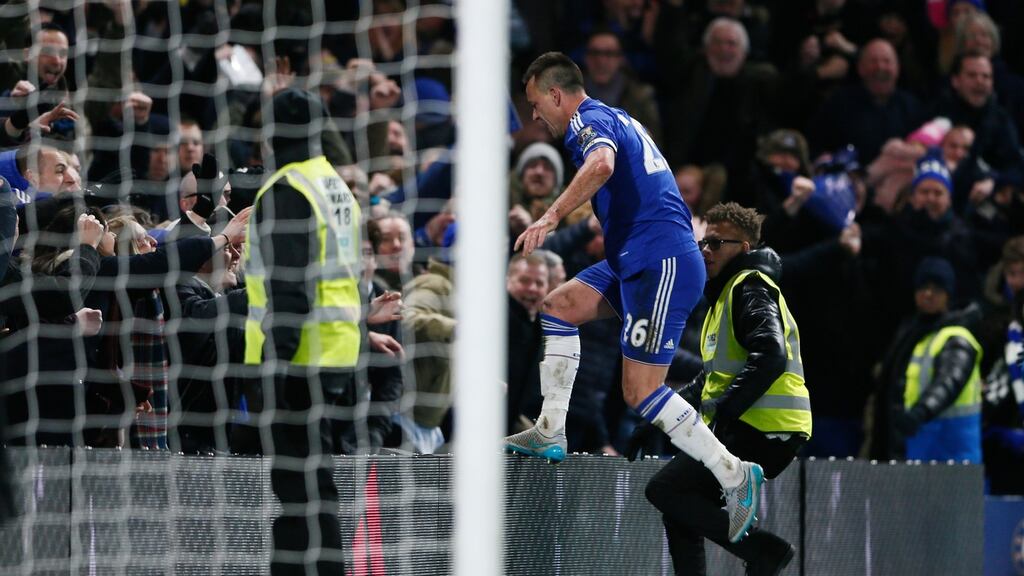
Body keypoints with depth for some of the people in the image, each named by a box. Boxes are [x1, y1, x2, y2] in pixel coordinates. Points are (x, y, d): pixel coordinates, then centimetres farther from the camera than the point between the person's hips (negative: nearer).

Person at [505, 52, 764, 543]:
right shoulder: (614, 119, 23)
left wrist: (551, 217, -35)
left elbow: (602, 164, -31)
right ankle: (550, 434, 4)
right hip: (641, 260, 10)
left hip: (661, 262, -10)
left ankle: (735, 476, -7)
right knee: (560, 305, 8)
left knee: (641, 392, -12)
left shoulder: (588, 121, -8)